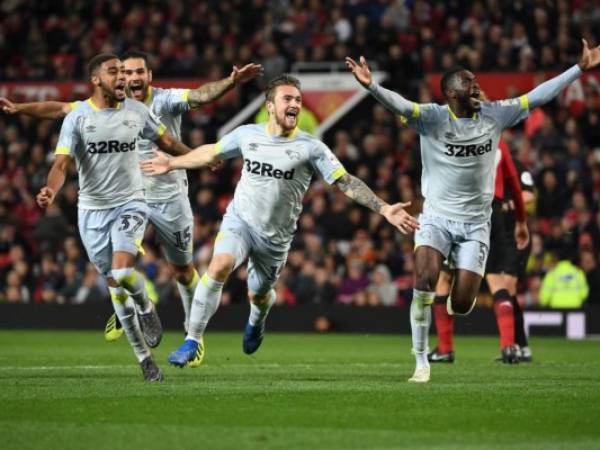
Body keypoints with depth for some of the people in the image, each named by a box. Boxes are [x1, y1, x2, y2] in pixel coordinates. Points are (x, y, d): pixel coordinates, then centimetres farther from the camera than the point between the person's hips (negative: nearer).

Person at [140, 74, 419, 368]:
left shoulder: (311, 148, -12)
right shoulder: (247, 135, -4)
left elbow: (346, 183, -13)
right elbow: (211, 153, 14)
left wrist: (383, 209, -23)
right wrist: (171, 164, 22)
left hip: (276, 236, 0)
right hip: (239, 220, 0)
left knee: (258, 295, 13)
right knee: (219, 265, -27)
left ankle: (256, 322, 54)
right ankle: (192, 340, -19)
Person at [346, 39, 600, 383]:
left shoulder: (494, 115, 1)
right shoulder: (432, 117, -10)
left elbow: (538, 96, 4)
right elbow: (399, 105, -28)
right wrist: (371, 86, -48)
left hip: (475, 224, 2)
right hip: (436, 218, -2)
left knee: (462, 305, -4)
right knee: (425, 280, -26)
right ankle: (421, 362, -12)